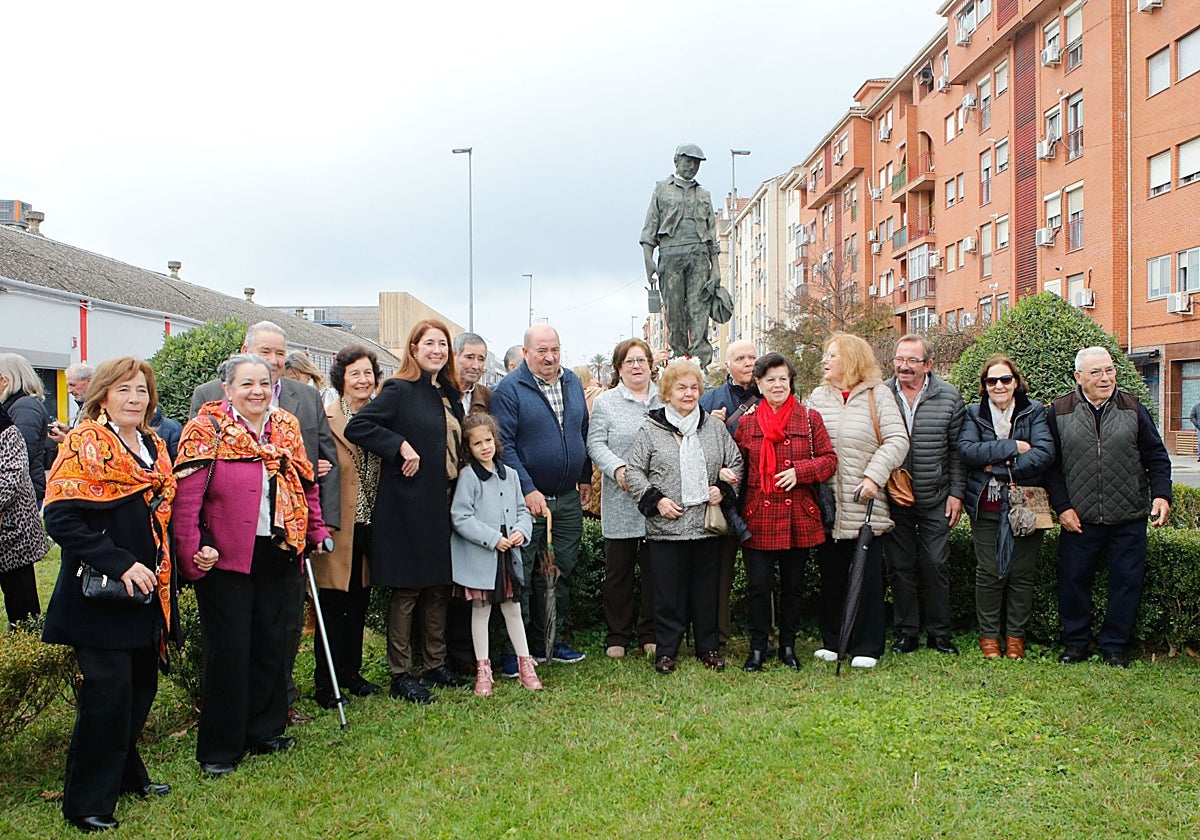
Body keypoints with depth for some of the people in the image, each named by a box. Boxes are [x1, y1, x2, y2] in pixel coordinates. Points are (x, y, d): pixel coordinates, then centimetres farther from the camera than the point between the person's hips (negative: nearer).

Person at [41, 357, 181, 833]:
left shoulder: (154, 447, 13)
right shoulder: (85, 443, -9)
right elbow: (60, 518, -17)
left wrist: (164, 580, 12)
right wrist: (119, 564, -23)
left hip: (148, 593, 7)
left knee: (141, 686, 14)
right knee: (107, 691, -6)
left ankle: (125, 773, 33)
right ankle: (87, 802, 9)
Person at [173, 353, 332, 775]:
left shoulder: (286, 428, 9)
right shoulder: (208, 431, -7)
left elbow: (307, 485, 18)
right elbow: (186, 497, -13)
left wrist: (317, 531, 13)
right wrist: (192, 551, -18)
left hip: (277, 555, 5)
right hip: (225, 558, -5)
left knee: (272, 642, 13)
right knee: (228, 648, 0)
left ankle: (265, 730, 28)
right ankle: (220, 749, 12)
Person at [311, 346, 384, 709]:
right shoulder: (325, 418, -8)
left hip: (370, 524, 6)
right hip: (339, 525, -6)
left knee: (359, 602, 15)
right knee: (332, 604, 1)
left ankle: (350, 672, 28)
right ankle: (325, 683, 12)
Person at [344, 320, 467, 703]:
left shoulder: (450, 394, 13)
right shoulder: (400, 390, -8)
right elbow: (356, 426, -16)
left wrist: (459, 496, 10)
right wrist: (401, 446, -20)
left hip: (444, 504, 7)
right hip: (408, 504, -7)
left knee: (439, 586, 13)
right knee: (406, 589, 0)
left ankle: (436, 665, 24)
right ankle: (400, 674, 10)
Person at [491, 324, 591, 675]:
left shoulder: (573, 382, 10)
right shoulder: (509, 389, -10)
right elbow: (503, 444, -15)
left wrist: (585, 476, 16)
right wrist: (527, 489, -20)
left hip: (568, 499, 6)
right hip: (527, 499, -6)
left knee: (561, 572, 13)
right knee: (519, 575, 0)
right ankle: (513, 649, 9)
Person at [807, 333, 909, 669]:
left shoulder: (877, 394, 2)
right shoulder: (817, 398, 12)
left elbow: (897, 440, -6)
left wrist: (874, 477, -16)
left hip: (865, 505, -3)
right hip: (826, 505, 3)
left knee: (867, 576, 2)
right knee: (830, 575, 11)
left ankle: (866, 648, 13)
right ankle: (831, 642, 23)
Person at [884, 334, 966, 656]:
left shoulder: (949, 396, -1)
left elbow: (957, 449, 2)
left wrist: (956, 493, -1)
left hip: (935, 499, 0)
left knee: (936, 564, 4)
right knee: (900, 566, 7)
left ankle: (939, 632, 19)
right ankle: (906, 633, 18)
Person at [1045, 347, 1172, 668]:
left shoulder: (1134, 409, 4)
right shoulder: (1059, 412, 0)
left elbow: (1156, 457, 7)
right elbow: (1050, 464, 1)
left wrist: (1161, 494, -7)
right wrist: (1062, 506, -5)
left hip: (1129, 520, 1)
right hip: (1078, 520, -1)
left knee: (1126, 582, 5)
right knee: (1073, 581, 4)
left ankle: (1114, 647, 20)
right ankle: (1074, 643, 21)